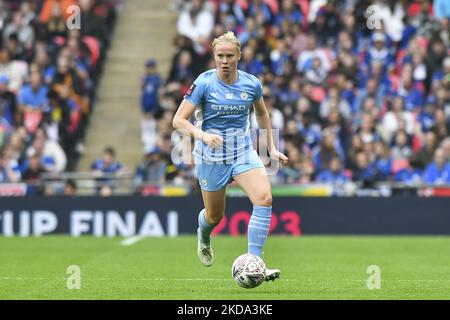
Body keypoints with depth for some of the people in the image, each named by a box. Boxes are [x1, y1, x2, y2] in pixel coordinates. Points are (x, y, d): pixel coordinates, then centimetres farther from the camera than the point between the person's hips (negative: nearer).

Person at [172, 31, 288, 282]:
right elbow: (179, 120, -14)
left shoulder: (251, 83, -2)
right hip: (212, 156, -2)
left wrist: (272, 148, 15)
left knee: (264, 198, -23)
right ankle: (204, 236, 51)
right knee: (215, 216, 11)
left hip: (244, 152, 2)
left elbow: (262, 114, 18)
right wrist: (203, 135, -31)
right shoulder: (204, 83, -12)